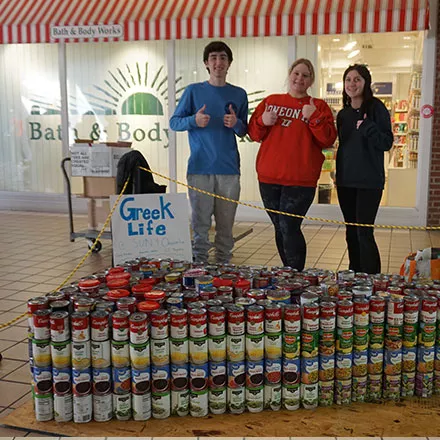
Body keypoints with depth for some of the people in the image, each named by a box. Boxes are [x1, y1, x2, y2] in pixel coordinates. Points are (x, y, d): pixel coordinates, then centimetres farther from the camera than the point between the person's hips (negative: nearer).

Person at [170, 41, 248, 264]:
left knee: (226, 226, 6)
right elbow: (174, 122, 6)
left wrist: (236, 124, -7)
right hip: (200, 168, -2)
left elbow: (245, 131, 16)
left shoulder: (239, 94, 11)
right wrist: (194, 120, -14)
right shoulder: (193, 91, 5)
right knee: (200, 224, 1)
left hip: (229, 170, 2)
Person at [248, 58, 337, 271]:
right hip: (269, 177, 4)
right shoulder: (270, 101, 14)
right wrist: (262, 121, -5)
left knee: (289, 228, -11)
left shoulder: (318, 106, 6)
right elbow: (254, 134, 15)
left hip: (300, 180, -4)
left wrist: (314, 117, -16)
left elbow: (328, 140, -4)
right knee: (279, 228, 11)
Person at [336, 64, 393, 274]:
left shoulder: (376, 108, -6)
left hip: (369, 180, -6)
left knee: (364, 233, -10)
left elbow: (387, 143, -11)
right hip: (345, 180, 6)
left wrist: (367, 127, -25)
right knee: (351, 233, 11)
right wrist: (337, 173, 11)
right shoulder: (343, 114, 12)